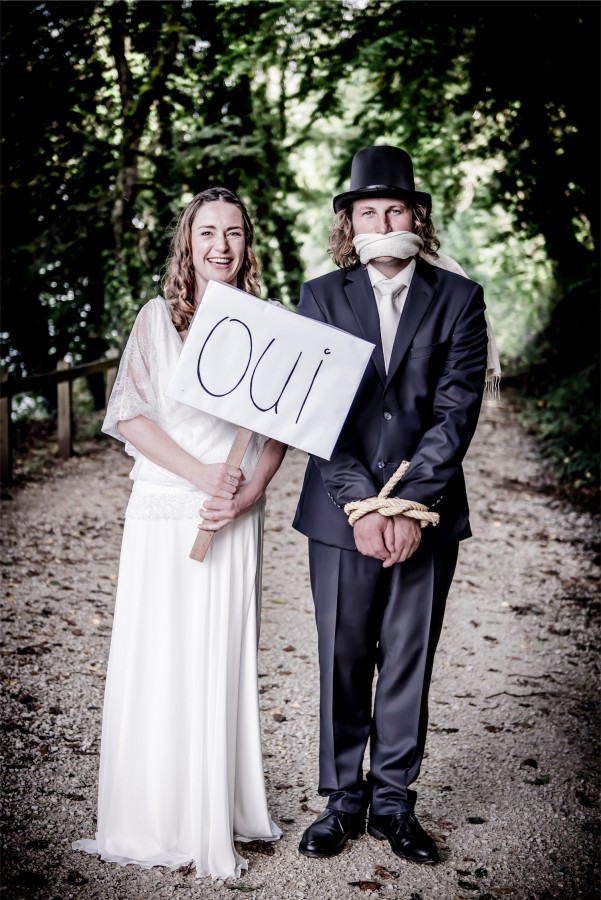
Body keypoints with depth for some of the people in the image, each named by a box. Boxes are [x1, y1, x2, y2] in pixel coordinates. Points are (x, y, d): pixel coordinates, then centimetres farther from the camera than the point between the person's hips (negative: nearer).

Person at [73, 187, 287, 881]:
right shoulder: (159, 316, 1)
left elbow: (278, 432, 4)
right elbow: (129, 416, -6)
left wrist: (241, 498, -12)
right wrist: (203, 475, -16)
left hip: (235, 518, 1)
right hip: (163, 511, -1)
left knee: (222, 663, 7)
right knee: (156, 663, 3)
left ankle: (217, 819, 21)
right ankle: (152, 819, 18)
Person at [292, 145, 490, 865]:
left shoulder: (458, 299, 3)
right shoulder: (321, 297, 3)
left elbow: (456, 410, -6)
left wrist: (410, 504, -15)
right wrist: (363, 506, -14)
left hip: (428, 514, 0)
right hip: (342, 513, 0)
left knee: (409, 662, 9)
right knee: (341, 661, 8)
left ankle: (393, 801, 23)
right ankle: (343, 800, 23)